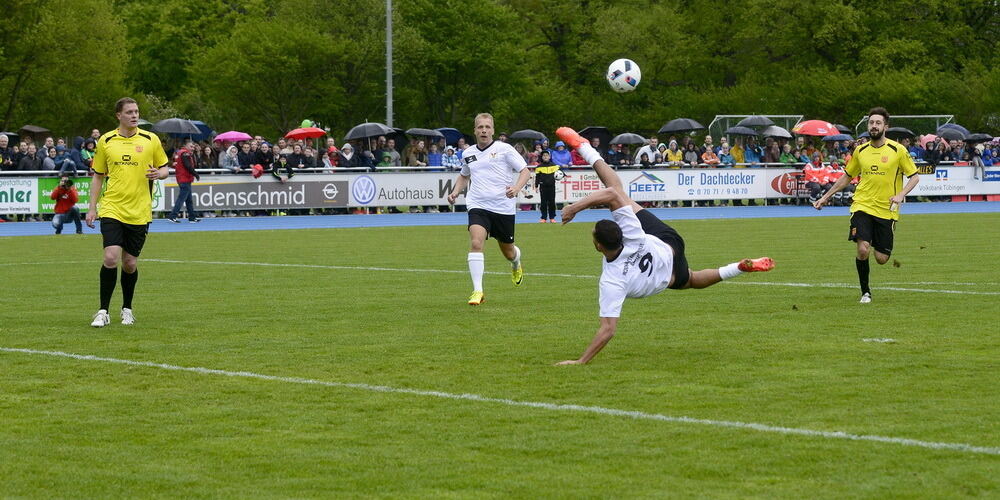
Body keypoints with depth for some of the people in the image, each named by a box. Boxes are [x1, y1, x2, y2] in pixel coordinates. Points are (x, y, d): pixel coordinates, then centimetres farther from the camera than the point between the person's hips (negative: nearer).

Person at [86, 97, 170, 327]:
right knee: (111, 257, -15)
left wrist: (159, 173, -12)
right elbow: (97, 176, 13)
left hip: (139, 212, 1)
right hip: (112, 210, 0)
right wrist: (92, 208, 7)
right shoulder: (105, 141, 5)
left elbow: (165, 169, 12)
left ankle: (127, 309, 26)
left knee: (130, 263, 5)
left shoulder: (151, 140, 3)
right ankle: (103, 311, -6)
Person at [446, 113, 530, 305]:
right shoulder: (468, 154, 10)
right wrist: (455, 192, 12)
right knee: (475, 243, -23)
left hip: (503, 208, -2)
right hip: (478, 206, 2)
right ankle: (477, 291, -23)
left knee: (508, 252, 12)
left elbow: (525, 171, -3)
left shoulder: (504, 149, -3)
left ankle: (516, 264, 52)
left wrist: (516, 188, -22)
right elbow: (464, 176, 30)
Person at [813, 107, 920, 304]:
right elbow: (847, 177, 20)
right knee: (863, 250, -18)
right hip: (862, 206, 1)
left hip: (886, 211, -1)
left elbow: (915, 177, 2)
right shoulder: (860, 151, 6)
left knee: (881, 259, -1)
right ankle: (865, 292, 2)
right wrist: (825, 197, 17)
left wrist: (900, 195, -15)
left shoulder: (898, 150, -3)